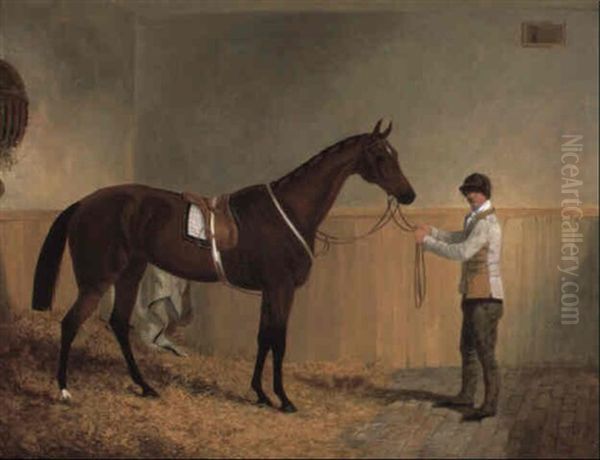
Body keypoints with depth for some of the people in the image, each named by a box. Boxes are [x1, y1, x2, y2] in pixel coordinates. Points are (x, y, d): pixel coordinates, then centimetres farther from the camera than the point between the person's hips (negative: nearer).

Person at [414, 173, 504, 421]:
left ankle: (490, 404, -1)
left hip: (485, 298, -10)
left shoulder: (485, 223, -18)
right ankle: (466, 396, 30)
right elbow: (461, 239, 32)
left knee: (485, 352, -7)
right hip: (474, 296, 10)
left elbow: (462, 252, -28)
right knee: (467, 347, 19)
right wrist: (432, 231, 17)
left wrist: (426, 241, -21)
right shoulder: (477, 219, 14)